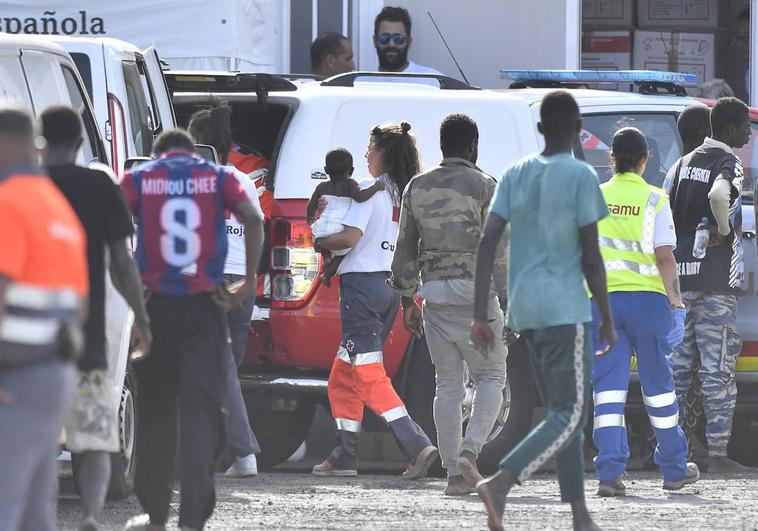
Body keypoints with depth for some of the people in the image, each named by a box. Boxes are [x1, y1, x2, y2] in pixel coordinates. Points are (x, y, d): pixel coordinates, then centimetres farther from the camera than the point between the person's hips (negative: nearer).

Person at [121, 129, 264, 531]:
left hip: (155, 305, 1)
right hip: (204, 306, 0)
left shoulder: (140, 178, 7)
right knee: (201, 411, -2)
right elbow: (253, 219, -8)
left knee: (155, 411, 12)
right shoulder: (217, 177, 8)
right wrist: (249, 282, -4)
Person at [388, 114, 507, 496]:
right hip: (475, 291, -4)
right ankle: (469, 453, -14)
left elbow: (405, 249, 12)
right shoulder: (482, 185, -5)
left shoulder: (417, 187, 9)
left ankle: (455, 473, 4)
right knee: (491, 377, 7)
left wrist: (407, 300, 18)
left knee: (448, 384, 8)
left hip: (435, 292, 4)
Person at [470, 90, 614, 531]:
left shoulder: (516, 175, 8)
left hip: (524, 310, 6)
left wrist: (481, 315, 2)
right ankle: (501, 483, -26)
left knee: (562, 409, 14)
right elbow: (591, 257, -9)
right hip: (565, 309, -6)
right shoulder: (581, 176, -7)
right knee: (570, 414, -6)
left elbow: (488, 243, 1)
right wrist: (607, 320, 0)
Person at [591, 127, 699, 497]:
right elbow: (665, 257, -10)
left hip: (601, 297, 1)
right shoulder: (655, 200, -3)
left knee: (609, 385, 0)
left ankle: (609, 472, -12)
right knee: (657, 382, 12)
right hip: (646, 297, -1)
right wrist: (675, 299, -6)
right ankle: (674, 469, 23)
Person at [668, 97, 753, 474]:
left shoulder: (685, 163, 14)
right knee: (718, 371, -4)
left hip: (681, 274, 7)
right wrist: (725, 229, -16)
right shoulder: (728, 163, -10)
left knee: (678, 366, 11)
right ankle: (717, 454, -5)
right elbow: (719, 194, -31)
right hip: (716, 277, -7)